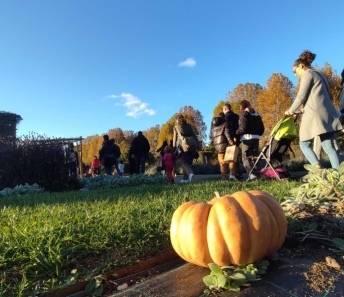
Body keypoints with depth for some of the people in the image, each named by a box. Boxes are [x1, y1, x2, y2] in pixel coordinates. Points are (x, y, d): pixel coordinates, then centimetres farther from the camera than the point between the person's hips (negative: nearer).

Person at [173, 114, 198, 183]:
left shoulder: (176, 127, 8)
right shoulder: (189, 126, 16)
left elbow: (175, 138, 3)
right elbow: (194, 135, 10)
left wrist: (174, 148, 4)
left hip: (181, 145, -4)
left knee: (183, 162, -1)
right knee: (187, 162, 12)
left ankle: (190, 172, -28)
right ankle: (185, 178, 14)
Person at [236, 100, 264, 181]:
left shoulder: (244, 113, -3)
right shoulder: (256, 113, 19)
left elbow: (243, 127, -15)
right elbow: (262, 127, 15)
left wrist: (236, 133, -1)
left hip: (247, 138, -7)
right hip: (256, 137, 7)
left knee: (245, 157, -4)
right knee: (255, 157, 9)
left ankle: (251, 174, -17)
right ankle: (257, 173, 3)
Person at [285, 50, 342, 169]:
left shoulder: (308, 74, 0)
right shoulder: (320, 75, 25)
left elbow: (301, 97, -7)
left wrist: (290, 111, 8)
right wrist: (303, 110, 30)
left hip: (315, 114, -8)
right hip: (328, 114, 8)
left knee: (304, 144, 2)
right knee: (330, 147, 2)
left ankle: (319, 170, -11)